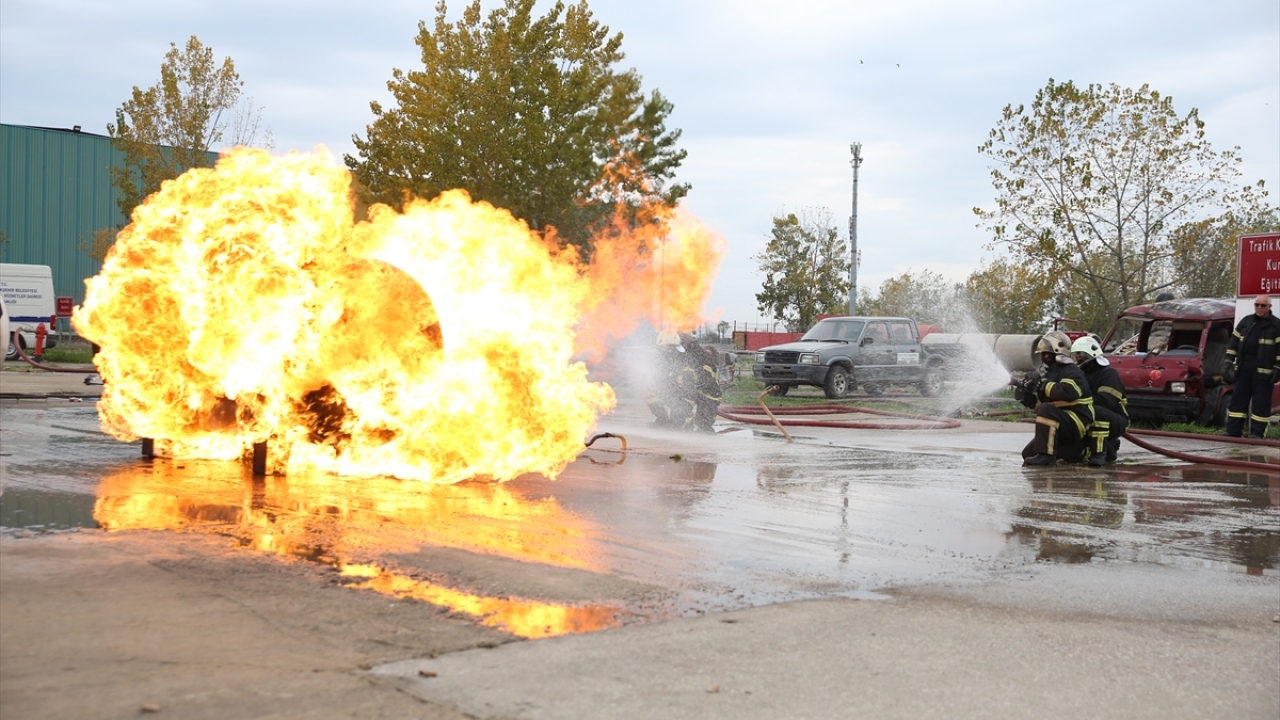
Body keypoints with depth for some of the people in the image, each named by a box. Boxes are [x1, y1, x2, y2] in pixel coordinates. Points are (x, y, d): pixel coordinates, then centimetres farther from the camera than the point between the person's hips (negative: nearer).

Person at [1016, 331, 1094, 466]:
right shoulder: (1051, 373, 17)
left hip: (1076, 423, -10)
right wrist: (1026, 397, 0)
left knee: (1046, 410, -33)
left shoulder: (1071, 371, -11)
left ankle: (1046, 455, -32)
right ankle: (1075, 451, 13)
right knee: (1028, 454, 6)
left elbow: (1068, 393, -32)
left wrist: (1042, 384, -24)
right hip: (1063, 426, 10)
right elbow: (1040, 403, 19)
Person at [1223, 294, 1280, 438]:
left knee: (1261, 402, -1)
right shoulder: (1246, 321, 13)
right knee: (1238, 399, 5)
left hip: (1263, 369, -4)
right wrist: (1229, 362, 9)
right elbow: (1233, 342, 16)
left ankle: (1257, 433, 4)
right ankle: (1233, 431, 9)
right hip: (1243, 367, 5)